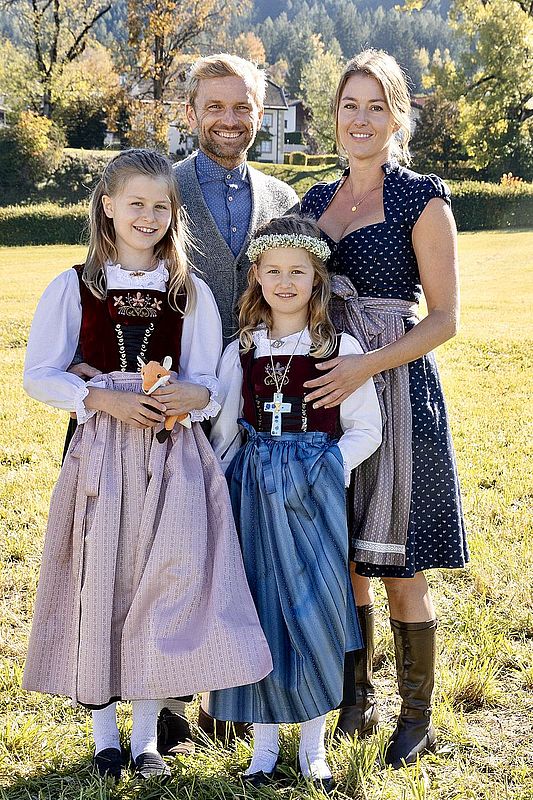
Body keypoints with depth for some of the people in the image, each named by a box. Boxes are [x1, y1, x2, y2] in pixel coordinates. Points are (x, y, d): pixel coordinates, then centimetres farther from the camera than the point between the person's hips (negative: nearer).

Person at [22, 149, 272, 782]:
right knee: (99, 585, 1)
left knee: (164, 585, -2)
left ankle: (146, 736, 14)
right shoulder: (73, 288, 3)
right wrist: (103, 399, -14)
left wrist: (193, 395, -19)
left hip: (173, 456, 1)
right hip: (100, 451, -1)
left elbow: (206, 385, 5)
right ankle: (104, 734, 18)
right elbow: (38, 375, 1)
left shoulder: (191, 292, 7)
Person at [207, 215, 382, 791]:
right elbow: (223, 431, 12)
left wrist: (329, 466, -11)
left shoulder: (340, 349, 0)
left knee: (314, 610, -1)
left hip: (314, 491, -2)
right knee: (258, 608, 4)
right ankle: (264, 742, 17)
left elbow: (366, 428, 2)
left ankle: (314, 743, 15)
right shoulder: (240, 352, 7)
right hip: (252, 491, 2)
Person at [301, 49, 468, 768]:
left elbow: (444, 318, -8)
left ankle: (417, 720, 15)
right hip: (328, 392, 5)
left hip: (398, 391, -5)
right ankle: (356, 702, 26)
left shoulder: (422, 199, -5)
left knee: (400, 568, 0)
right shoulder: (315, 202, 12)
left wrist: (367, 365, -20)